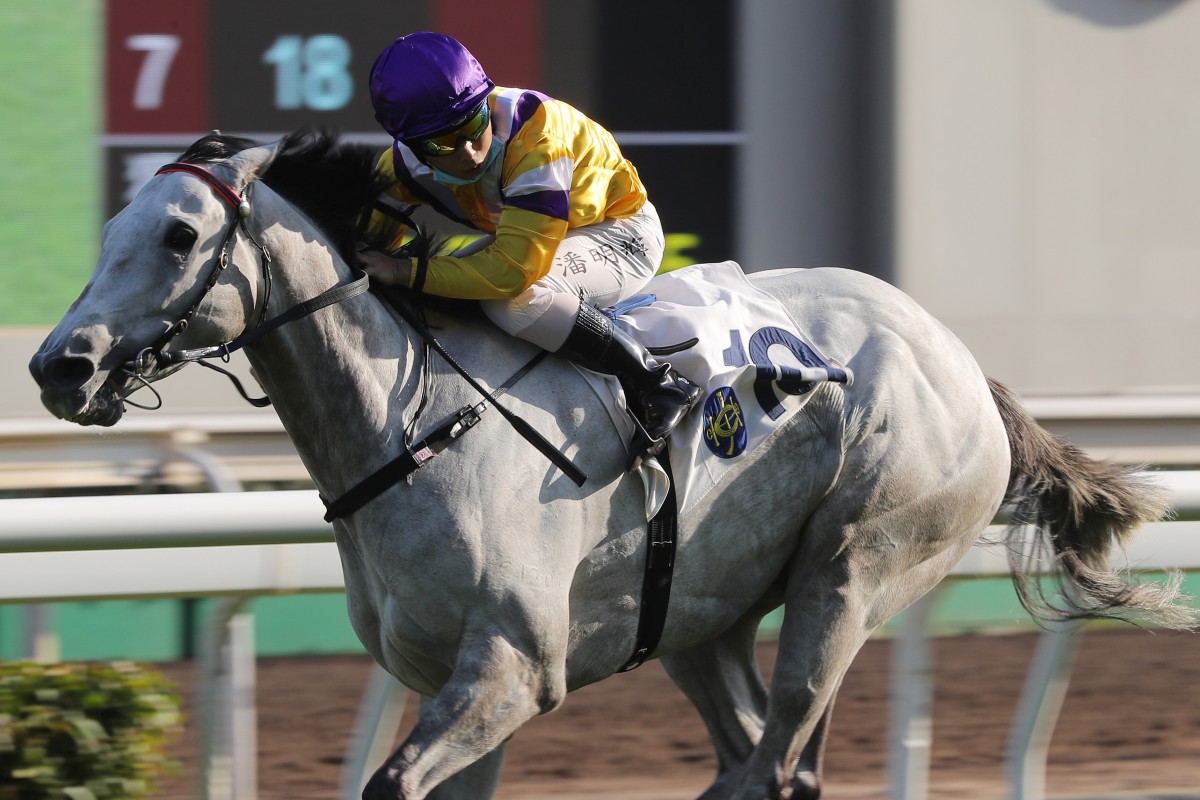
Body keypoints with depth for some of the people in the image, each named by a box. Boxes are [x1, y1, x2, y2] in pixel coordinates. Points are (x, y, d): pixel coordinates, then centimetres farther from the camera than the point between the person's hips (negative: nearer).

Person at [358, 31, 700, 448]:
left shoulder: (536, 135, -37)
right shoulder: (404, 165, -16)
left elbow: (515, 268, -41)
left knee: (514, 297, -35)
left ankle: (656, 381, -22)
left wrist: (409, 272, -41)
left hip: (621, 236, -8)